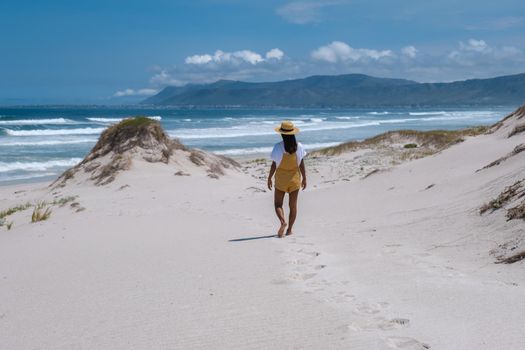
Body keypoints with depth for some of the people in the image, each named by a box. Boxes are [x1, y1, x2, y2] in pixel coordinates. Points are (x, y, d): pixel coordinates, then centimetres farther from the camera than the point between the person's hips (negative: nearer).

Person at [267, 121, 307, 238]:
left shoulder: (278, 147, -14)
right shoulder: (299, 146, -5)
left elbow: (274, 164, -11)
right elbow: (302, 164, -1)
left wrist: (269, 178, 0)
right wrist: (304, 178, 9)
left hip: (281, 179, -3)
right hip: (295, 178, 3)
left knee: (278, 204, 8)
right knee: (293, 205, 13)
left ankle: (283, 222, -18)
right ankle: (289, 229, 17)